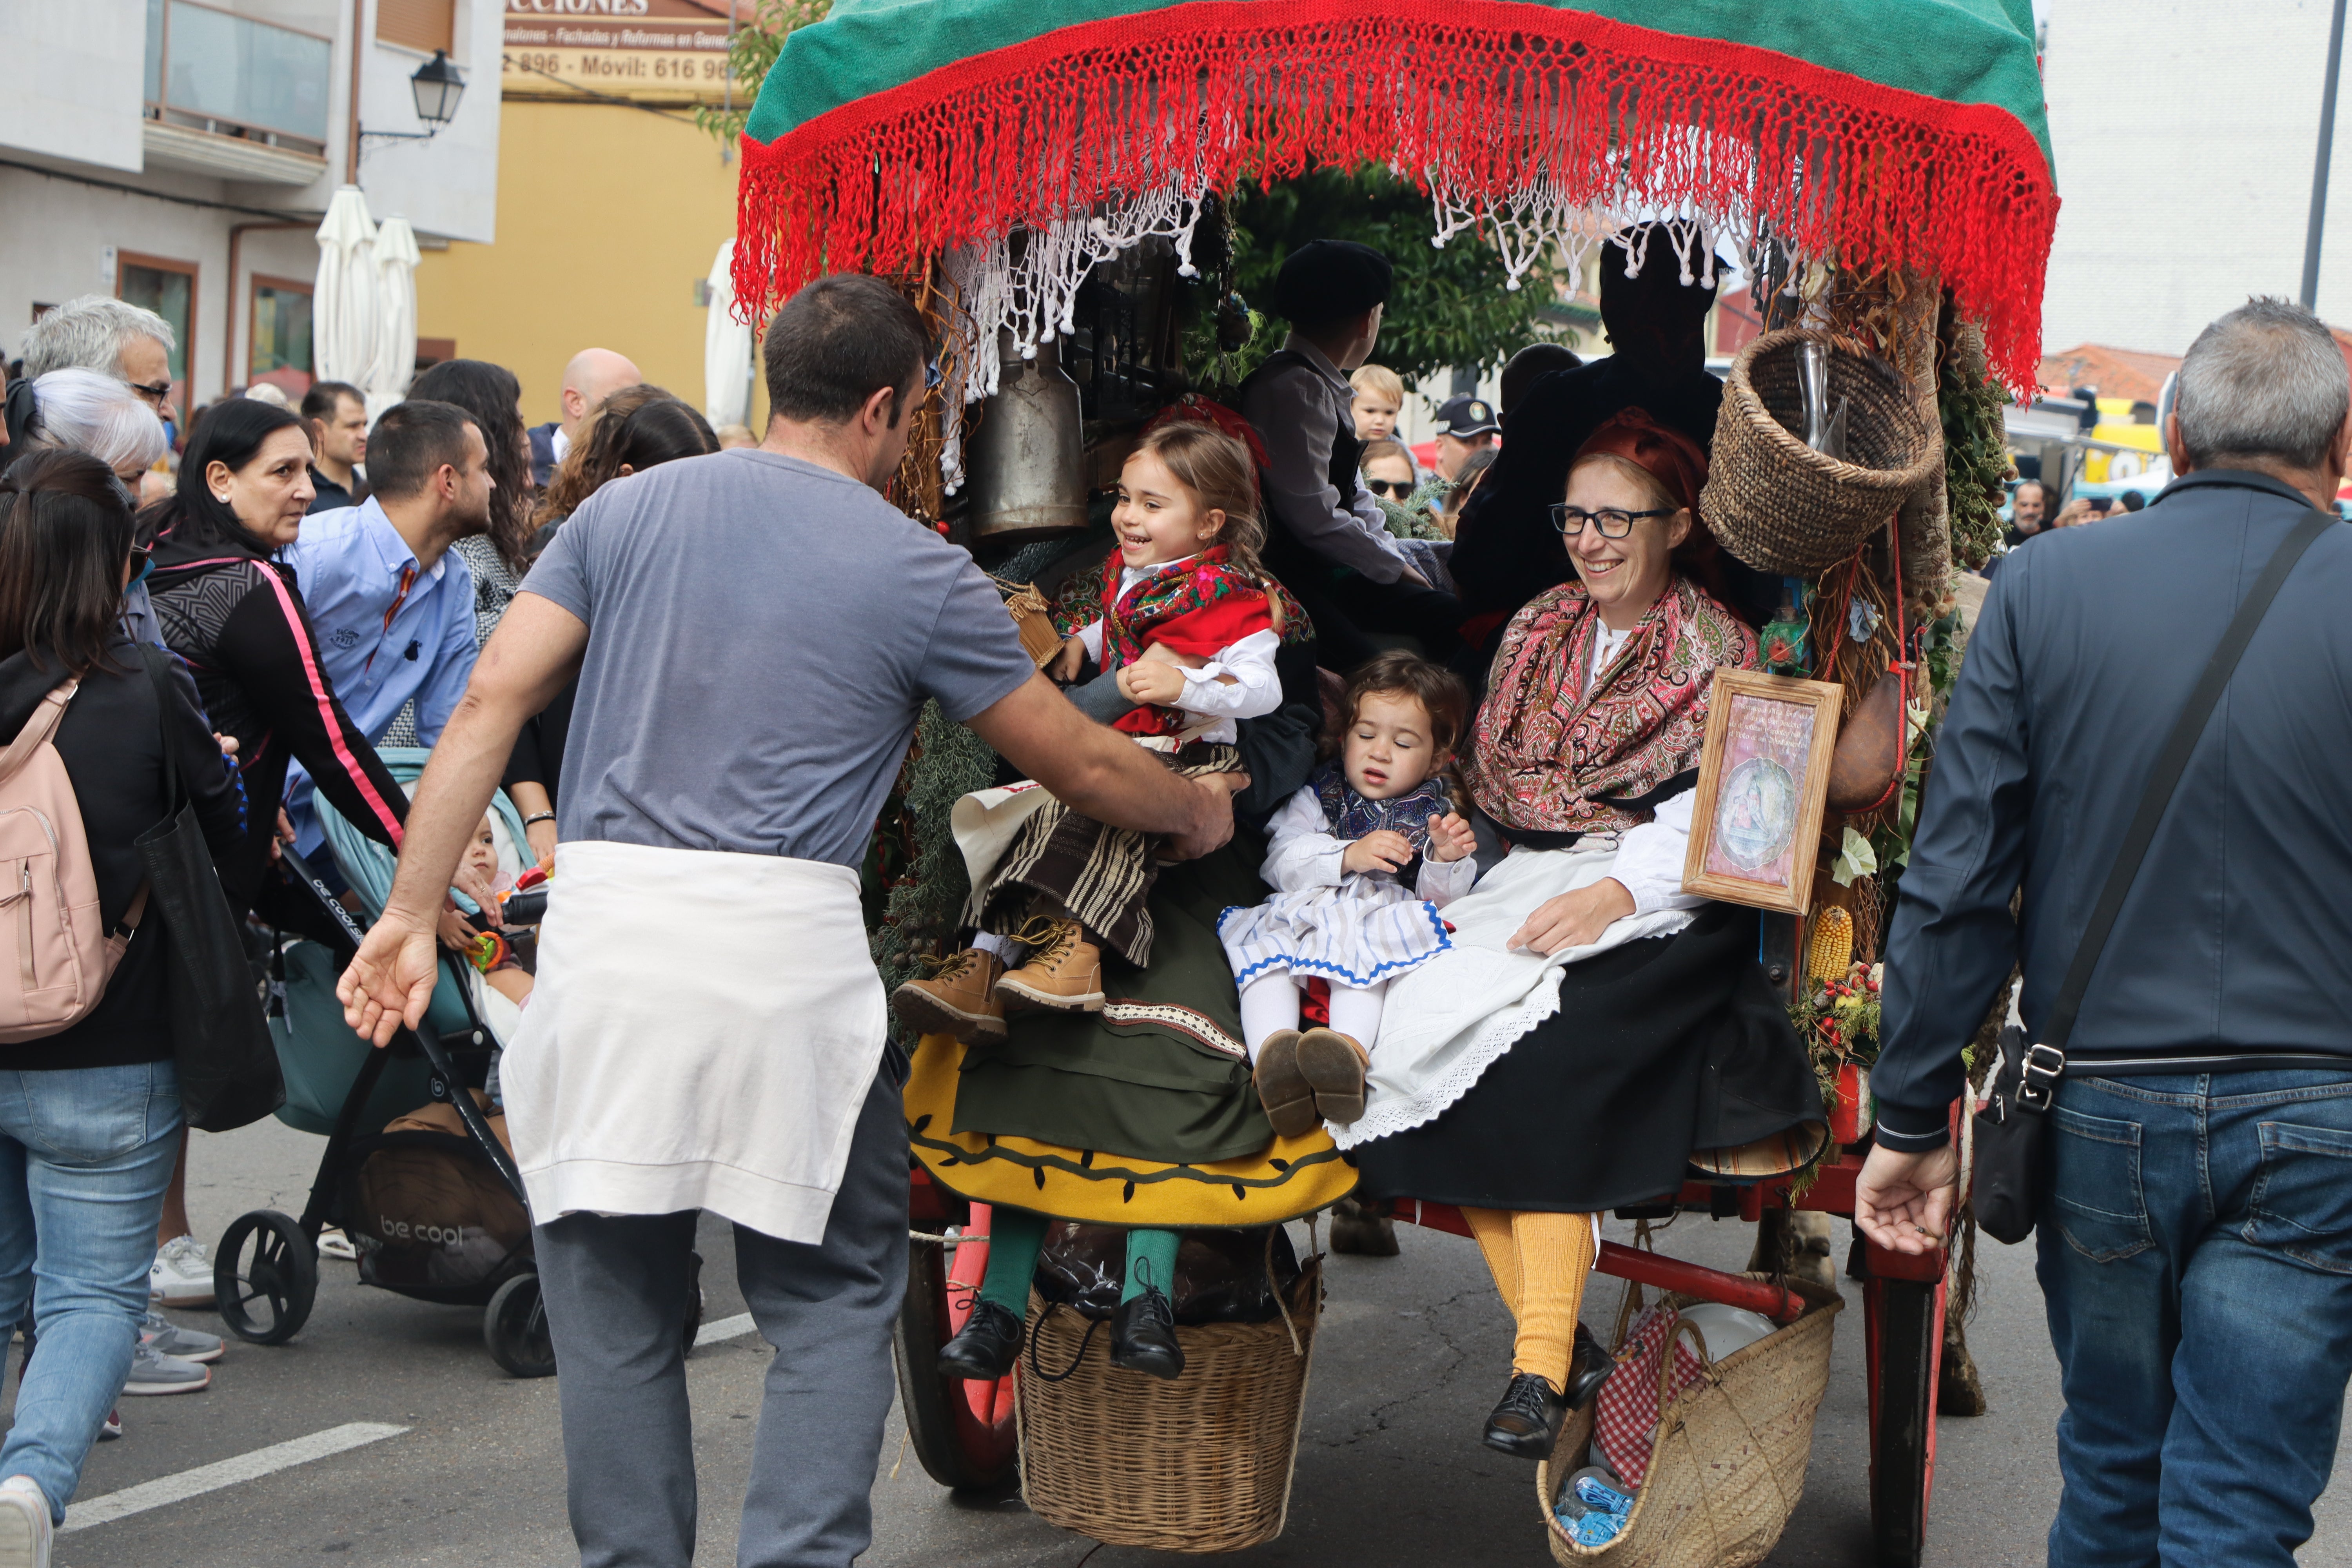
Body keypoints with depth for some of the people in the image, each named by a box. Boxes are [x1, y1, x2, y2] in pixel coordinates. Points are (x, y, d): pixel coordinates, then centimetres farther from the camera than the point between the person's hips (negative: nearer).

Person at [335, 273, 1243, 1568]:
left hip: (603, 926, 3)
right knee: (834, 1304, 12)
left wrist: (412, 912, 7)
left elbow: (492, 703, 5)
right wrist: (1199, 813, 31)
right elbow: (1085, 766, 12)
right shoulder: (918, 574, 4)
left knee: (614, 1312, 14)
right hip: (785, 947, -3)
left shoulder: (628, 511, 12)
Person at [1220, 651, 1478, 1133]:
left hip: (1375, 918, -1)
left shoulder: (1435, 816, 22)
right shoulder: (1319, 796, 20)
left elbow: (1440, 899, 12)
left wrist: (1446, 861, -10)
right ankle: (1272, 1048, -55)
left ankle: (1351, 1045, -61)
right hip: (1301, 911, 1)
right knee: (1263, 945, -32)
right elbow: (1282, 862, 3)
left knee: (1364, 951, -37)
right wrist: (1349, 857, -13)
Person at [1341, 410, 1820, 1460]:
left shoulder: (1719, 652, 4)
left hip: (1659, 900, -5)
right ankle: (1555, 1341, -18)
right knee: (1425, 1012, -24)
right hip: (1527, 878, 5)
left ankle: (1543, 1360, -25)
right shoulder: (1537, 629, 21)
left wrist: (1615, 892, -21)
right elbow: (1493, 775, 17)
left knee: (1538, 1048, -31)